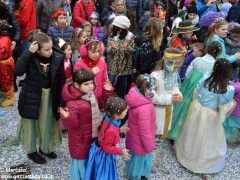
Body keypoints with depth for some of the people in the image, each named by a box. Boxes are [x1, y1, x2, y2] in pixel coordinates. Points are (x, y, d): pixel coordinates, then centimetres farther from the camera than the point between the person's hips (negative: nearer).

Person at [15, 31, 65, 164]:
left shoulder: (58, 58, -14)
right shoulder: (30, 57, -17)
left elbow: (61, 80, -6)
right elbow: (18, 71, -32)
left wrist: (61, 102, -6)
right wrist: (28, 52, -35)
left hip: (50, 96, 2)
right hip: (31, 96, -2)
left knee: (47, 123, 16)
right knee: (31, 123, 14)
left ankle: (45, 148, 40)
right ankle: (31, 151, 35)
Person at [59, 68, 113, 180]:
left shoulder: (91, 94, -4)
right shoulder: (72, 103, -31)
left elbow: (100, 104, 14)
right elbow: (71, 125, -28)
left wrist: (107, 92, 5)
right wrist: (67, 117, -49)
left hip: (93, 136, 8)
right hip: (80, 140, -8)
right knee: (80, 161, 13)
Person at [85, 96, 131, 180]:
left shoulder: (108, 118, -14)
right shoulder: (111, 130, -40)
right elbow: (107, 148, -27)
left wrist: (119, 130, 1)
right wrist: (121, 151, -23)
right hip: (103, 155, -8)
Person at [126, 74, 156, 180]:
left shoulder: (137, 99, -10)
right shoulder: (144, 108, -39)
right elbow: (145, 132, -29)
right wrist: (149, 146, -14)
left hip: (134, 139, 9)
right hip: (140, 143, -9)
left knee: (135, 160, 31)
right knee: (139, 161, 18)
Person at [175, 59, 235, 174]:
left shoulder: (204, 79, -13)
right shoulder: (227, 89, -25)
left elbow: (196, 94, 0)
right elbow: (224, 108, -16)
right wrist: (220, 120, 2)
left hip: (197, 109, 5)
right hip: (210, 116, -4)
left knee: (192, 134, 26)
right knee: (207, 139, 19)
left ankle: (186, 153, 49)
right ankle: (201, 160, 38)